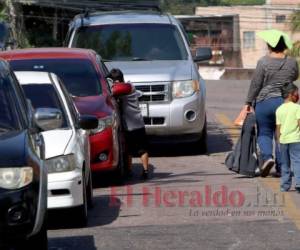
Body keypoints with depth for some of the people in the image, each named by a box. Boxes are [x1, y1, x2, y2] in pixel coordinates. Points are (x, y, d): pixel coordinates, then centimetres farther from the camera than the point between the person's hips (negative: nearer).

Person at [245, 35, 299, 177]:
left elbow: (255, 84, -6)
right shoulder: (292, 63, 0)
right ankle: (281, 168, 9)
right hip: (285, 102, 2)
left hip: (264, 102, -2)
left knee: (264, 133, 10)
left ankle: (267, 156, -14)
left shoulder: (264, 62, -9)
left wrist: (249, 102, 2)